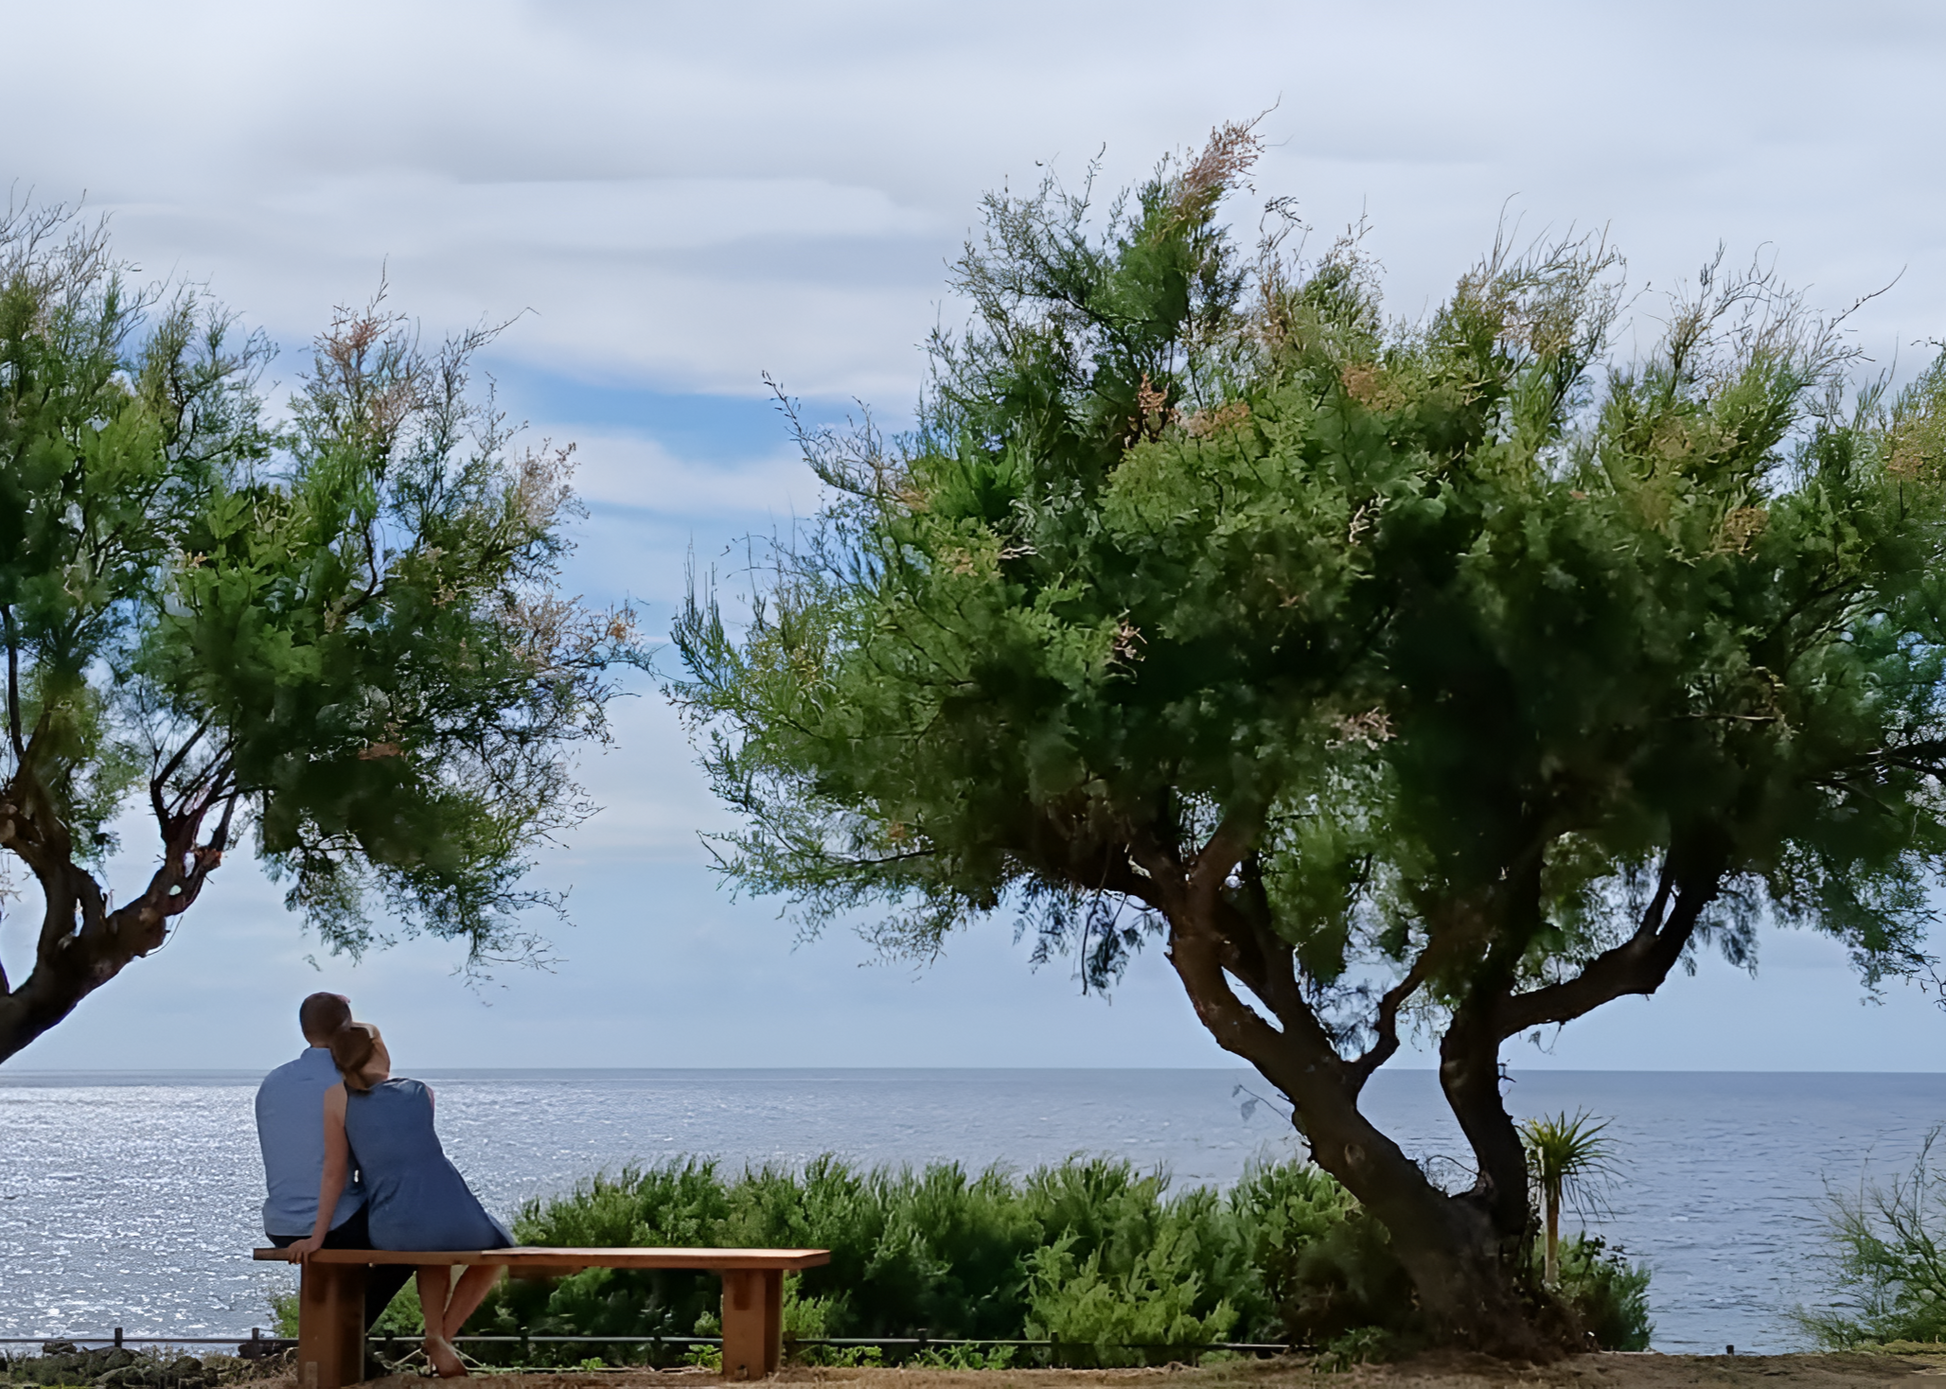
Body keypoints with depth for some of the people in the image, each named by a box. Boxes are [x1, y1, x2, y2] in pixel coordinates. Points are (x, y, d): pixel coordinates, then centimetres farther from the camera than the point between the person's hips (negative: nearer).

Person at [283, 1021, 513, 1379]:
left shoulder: (338, 1097, 5)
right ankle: (444, 1335, 17)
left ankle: (436, 1336, 20)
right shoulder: (422, 1093, 11)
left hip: (392, 1233, 1)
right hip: (452, 1215, -1)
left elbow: (334, 1172, 3)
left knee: (431, 1246, 39)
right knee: (496, 1248, 34)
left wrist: (318, 1235, 9)